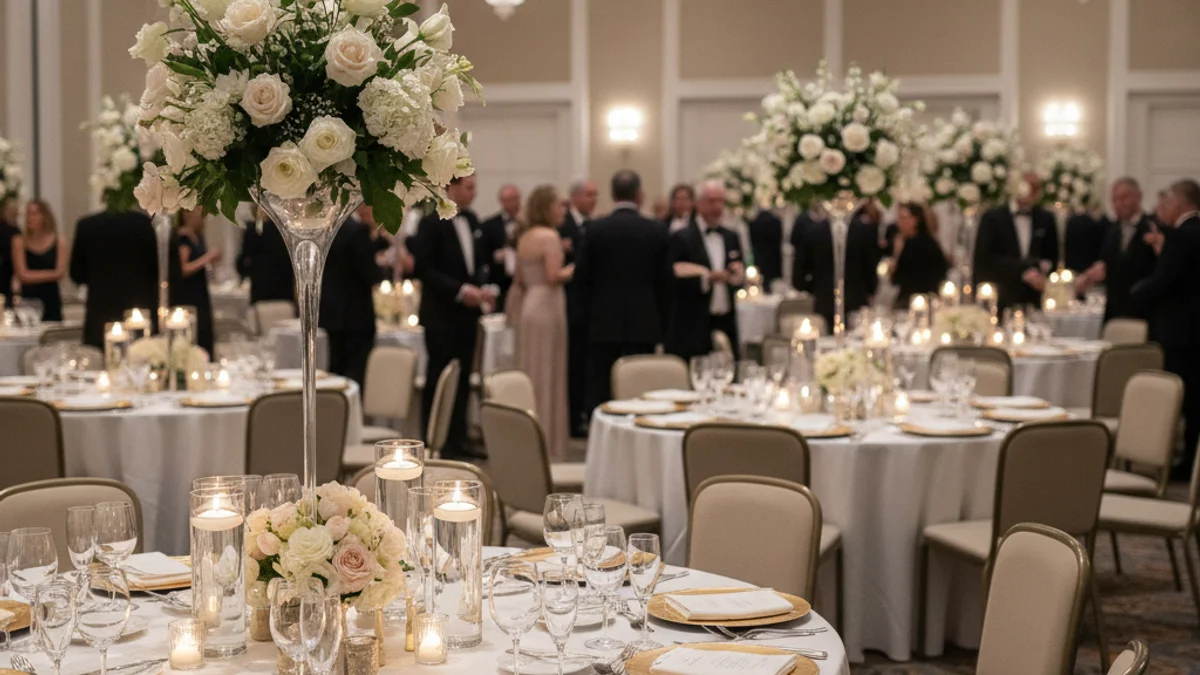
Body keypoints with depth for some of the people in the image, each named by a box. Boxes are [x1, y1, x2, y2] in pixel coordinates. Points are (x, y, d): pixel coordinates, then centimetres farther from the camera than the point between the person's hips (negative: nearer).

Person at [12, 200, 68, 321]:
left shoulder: (59, 243, 2)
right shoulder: (19, 242, 0)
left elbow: (60, 273, -6)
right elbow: (22, 275, -6)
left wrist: (33, 275, -11)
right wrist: (50, 274, -6)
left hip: (51, 301, 1)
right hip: (28, 301, 0)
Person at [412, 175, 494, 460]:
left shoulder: (471, 220, 11)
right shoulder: (431, 223, -11)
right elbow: (424, 269, -16)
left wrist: (482, 287, -1)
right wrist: (460, 291, -20)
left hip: (467, 314, 7)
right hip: (441, 316, -7)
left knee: (463, 380, 10)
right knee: (438, 380, 0)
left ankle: (457, 440, 18)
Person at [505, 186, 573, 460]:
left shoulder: (524, 238, 13)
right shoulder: (550, 236, -12)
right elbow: (554, 276, -21)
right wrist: (573, 270, -4)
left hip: (529, 305, 8)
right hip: (548, 306, -8)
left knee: (530, 376, 13)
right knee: (548, 378, -3)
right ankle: (548, 446, 0)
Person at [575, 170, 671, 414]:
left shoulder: (595, 229, -4)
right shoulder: (657, 230, -3)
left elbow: (582, 275, -1)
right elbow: (665, 279, 0)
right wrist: (661, 320, 10)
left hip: (603, 323, 0)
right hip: (644, 324, 0)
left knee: (600, 393, 5)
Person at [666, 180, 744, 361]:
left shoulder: (731, 237, 15)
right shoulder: (681, 238, -5)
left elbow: (739, 275, 21)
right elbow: (674, 280, -11)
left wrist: (738, 274, -2)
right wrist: (706, 278, -21)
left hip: (726, 325, 6)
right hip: (692, 328, -6)